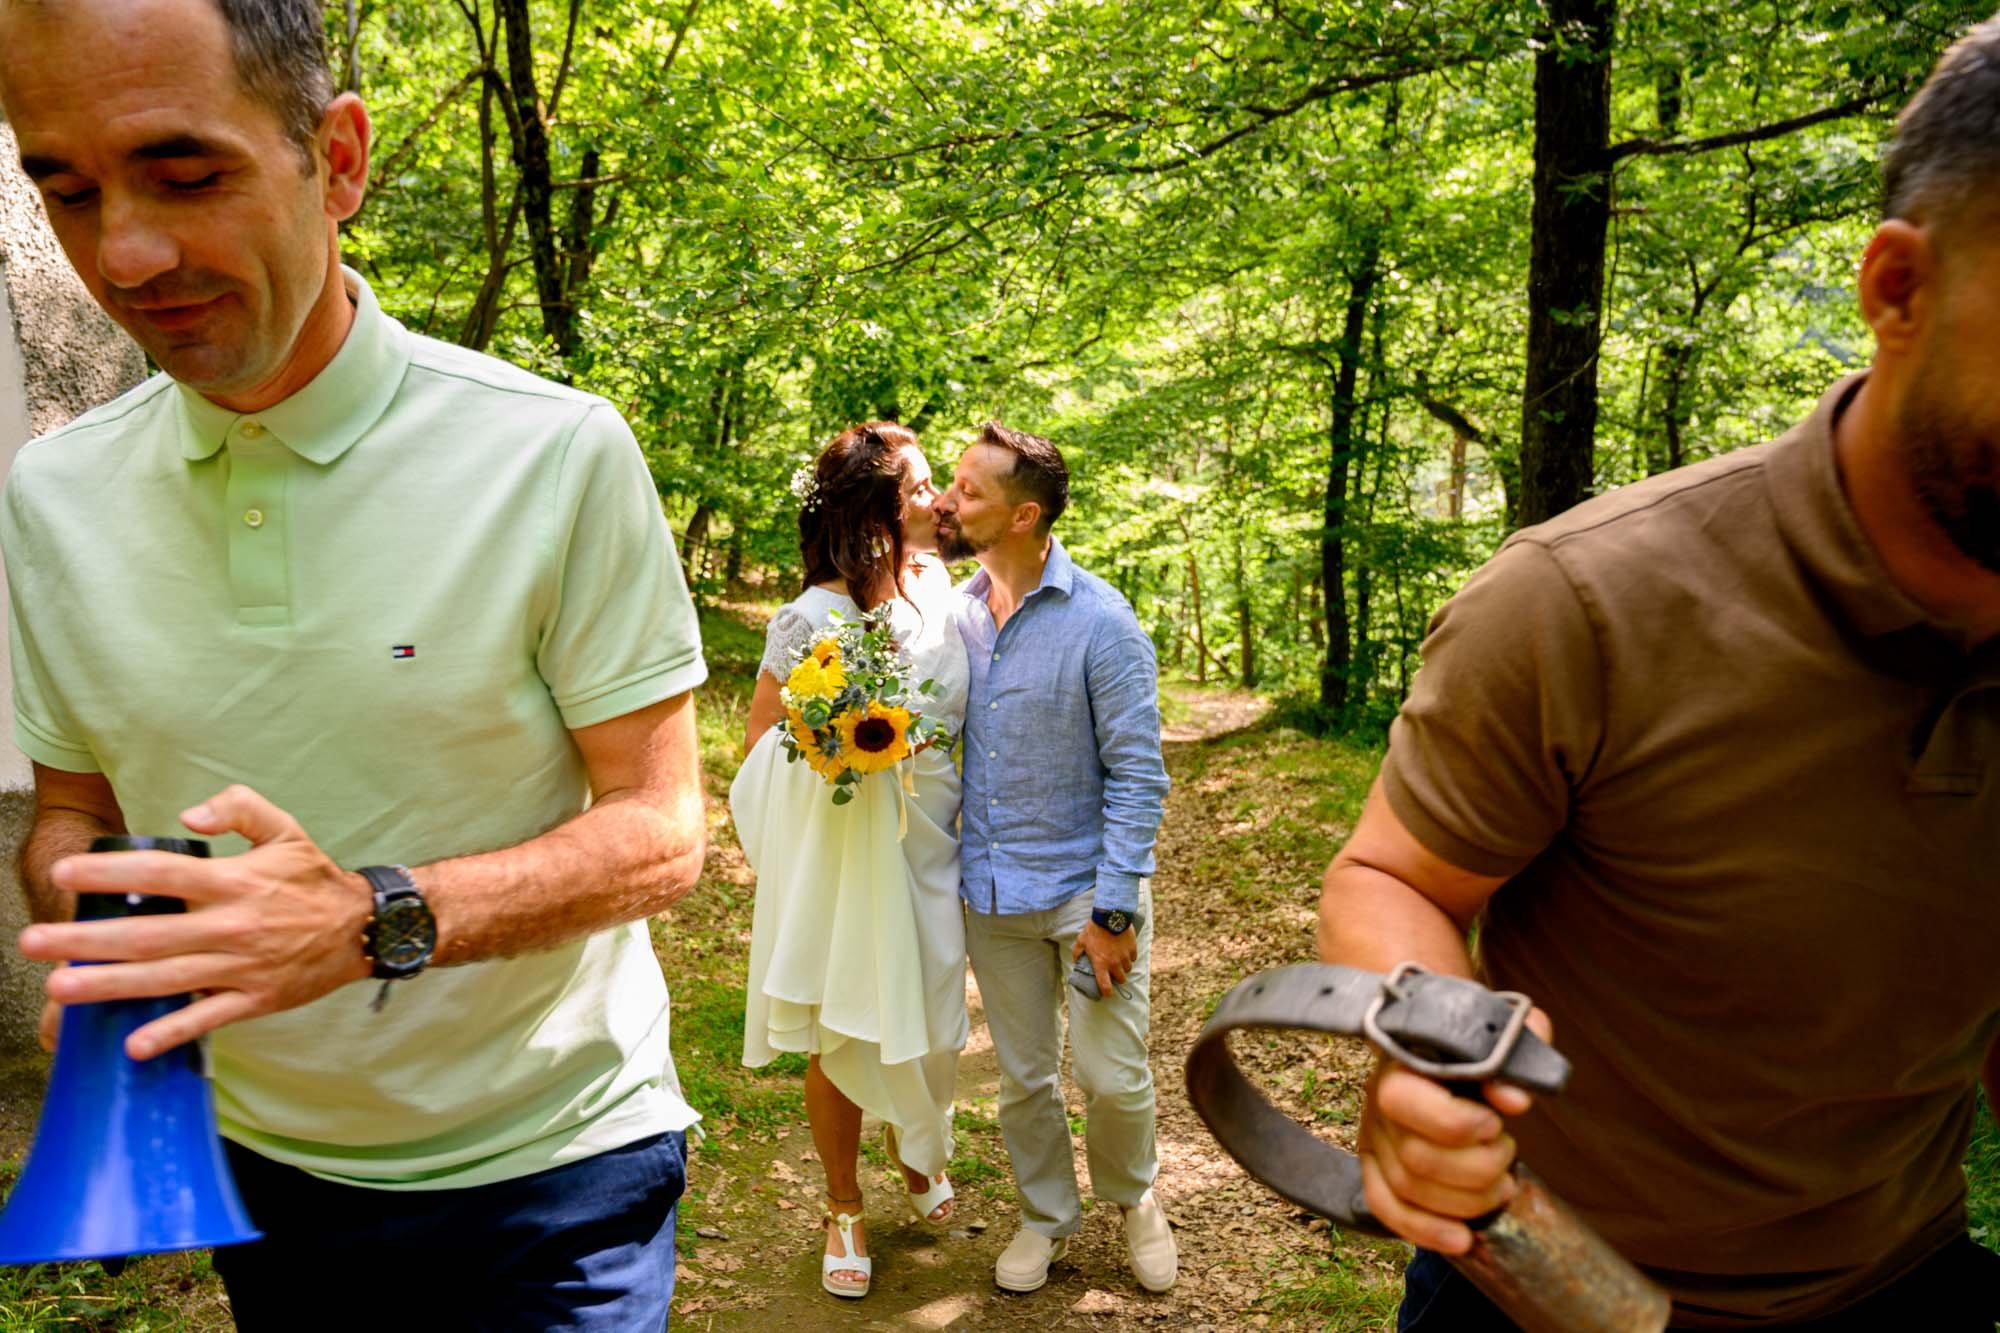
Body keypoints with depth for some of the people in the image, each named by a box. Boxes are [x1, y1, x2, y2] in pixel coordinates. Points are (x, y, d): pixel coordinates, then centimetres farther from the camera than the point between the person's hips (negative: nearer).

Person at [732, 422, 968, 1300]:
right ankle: (845, 1211, 33)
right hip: (842, 854, -4)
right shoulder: (813, 618, -16)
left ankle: (916, 1151, 47)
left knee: (928, 1024, 16)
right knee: (842, 1035, 10)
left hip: (930, 847, 4)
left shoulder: (943, 592, -2)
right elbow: (760, 750, -7)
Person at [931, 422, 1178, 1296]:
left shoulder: (1100, 624, -14)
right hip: (992, 894, 4)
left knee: (1111, 1076, 4)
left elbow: (1137, 775, -13)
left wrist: (1113, 910, -16)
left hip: (1087, 887, -4)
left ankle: (1133, 1199, 34)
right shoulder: (956, 616, 1)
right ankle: (1046, 1216, 38)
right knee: (1021, 1077, 15)